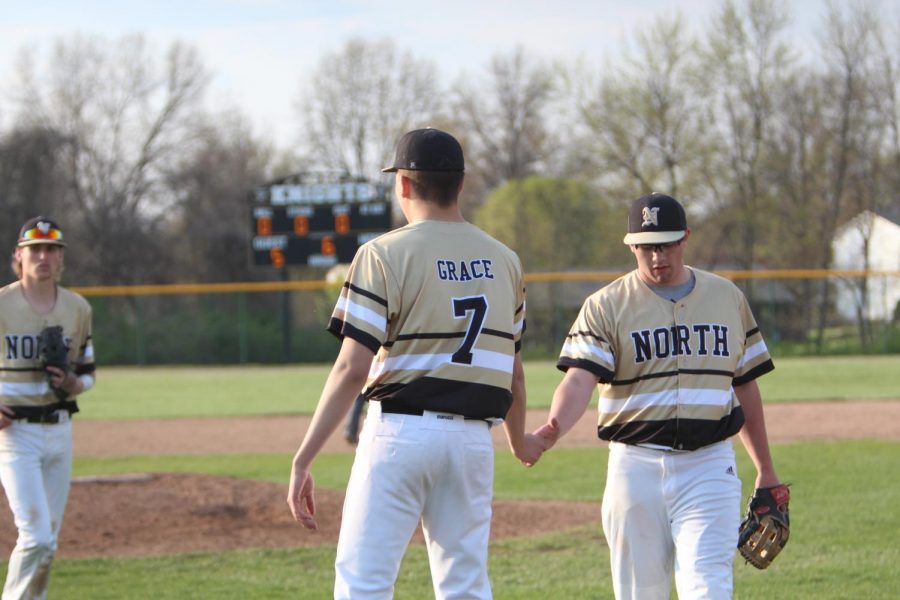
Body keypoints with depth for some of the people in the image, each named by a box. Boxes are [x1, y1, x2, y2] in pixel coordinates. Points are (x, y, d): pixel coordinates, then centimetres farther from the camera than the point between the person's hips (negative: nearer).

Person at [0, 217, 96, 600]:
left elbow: (87, 374, 17)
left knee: (47, 538, 10)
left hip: (60, 430, 5)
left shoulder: (78, 309, 7)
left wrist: (72, 383, -7)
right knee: (38, 538, -15)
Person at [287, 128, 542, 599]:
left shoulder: (385, 254, -7)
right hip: (473, 437, 5)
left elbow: (352, 369, -14)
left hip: (400, 433, -5)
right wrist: (520, 441, 35)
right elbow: (512, 370, 16)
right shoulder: (503, 260, 10)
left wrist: (302, 460, -13)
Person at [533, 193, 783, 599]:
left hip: (709, 464, 1)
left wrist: (765, 469, 19)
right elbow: (580, 379, -14)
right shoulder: (605, 306, 0)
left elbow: (744, 386, 18)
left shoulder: (728, 298, 11)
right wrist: (553, 429, -35)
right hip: (636, 467, -1)